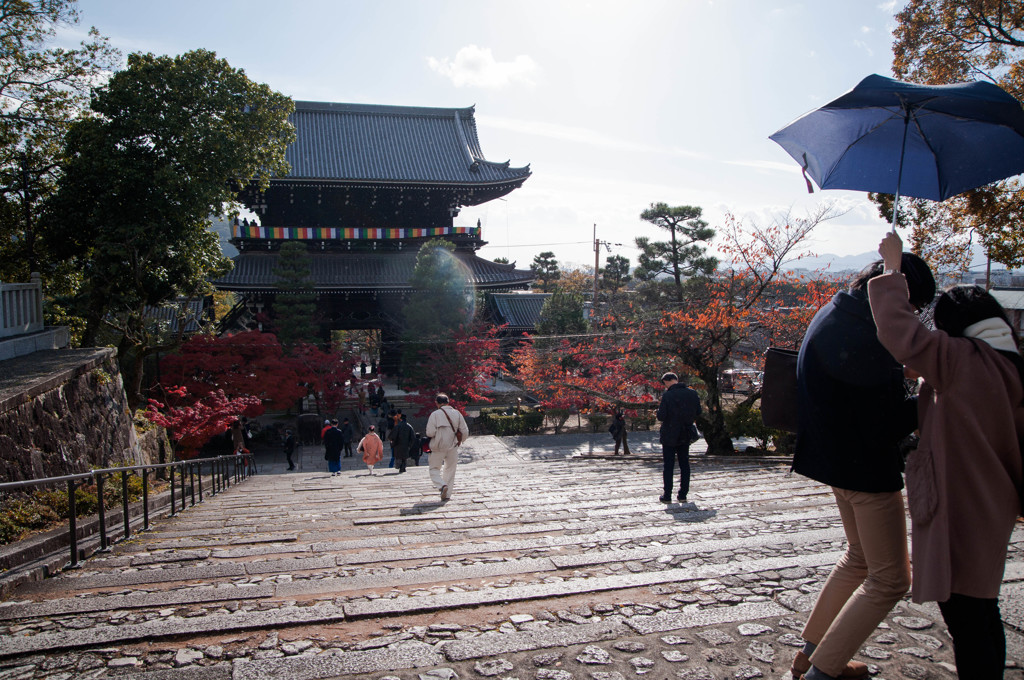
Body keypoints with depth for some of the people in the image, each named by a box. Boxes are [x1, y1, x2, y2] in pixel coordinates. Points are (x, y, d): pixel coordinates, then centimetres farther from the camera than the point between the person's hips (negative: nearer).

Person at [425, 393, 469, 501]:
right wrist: (459, 442, 19)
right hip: (452, 447, 3)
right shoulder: (457, 413, 1)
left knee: (434, 469, 10)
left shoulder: (435, 414, -9)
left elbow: (430, 432, -16)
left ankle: (442, 485, -15)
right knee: (450, 470, 16)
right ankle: (447, 494, 17)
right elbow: (465, 432, 2)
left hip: (438, 447, -3)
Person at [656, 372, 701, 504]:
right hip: (685, 436, 4)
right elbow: (698, 412, 4)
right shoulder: (692, 393, -3)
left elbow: (661, 416, -19)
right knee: (684, 465, 13)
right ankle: (683, 495, 15)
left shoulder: (667, 395, -18)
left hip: (669, 436, -4)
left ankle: (667, 496, 5)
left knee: (668, 466, 4)